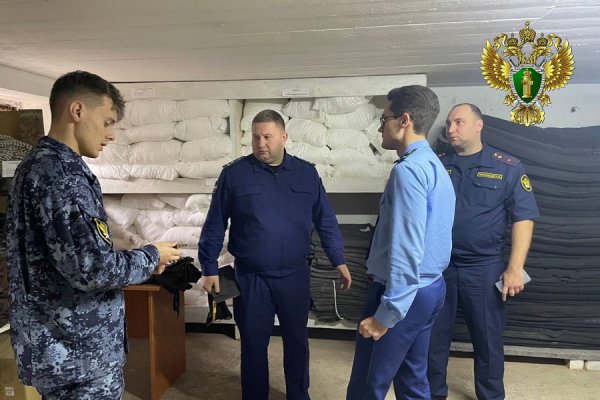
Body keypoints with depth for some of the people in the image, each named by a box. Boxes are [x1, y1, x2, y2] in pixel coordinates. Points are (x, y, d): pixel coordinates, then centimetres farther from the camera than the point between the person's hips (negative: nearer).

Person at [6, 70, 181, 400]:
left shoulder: (36, 164, 11)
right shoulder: (60, 172, -22)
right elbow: (92, 267, -29)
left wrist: (140, 260, 10)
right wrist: (151, 257, -12)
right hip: (80, 352, -10)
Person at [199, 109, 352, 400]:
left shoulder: (306, 173, 1)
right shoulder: (234, 173, -5)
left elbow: (325, 221, 6)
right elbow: (214, 225, -1)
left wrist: (338, 260, 4)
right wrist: (209, 269, -2)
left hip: (295, 276, 2)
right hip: (251, 278, -2)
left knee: (296, 340, 17)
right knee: (253, 344, 13)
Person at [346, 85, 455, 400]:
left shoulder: (409, 170, -20)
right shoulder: (435, 166, 12)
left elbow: (406, 250, -25)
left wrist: (385, 314, -20)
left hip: (404, 294, -10)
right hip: (429, 288, 10)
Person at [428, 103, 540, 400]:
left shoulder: (507, 167, -3)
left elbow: (523, 218, -5)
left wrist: (515, 268, -10)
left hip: (484, 268, -2)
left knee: (488, 339, 13)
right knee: (434, 336, 13)